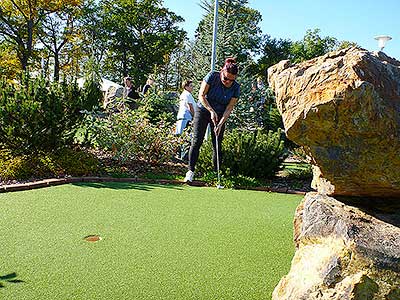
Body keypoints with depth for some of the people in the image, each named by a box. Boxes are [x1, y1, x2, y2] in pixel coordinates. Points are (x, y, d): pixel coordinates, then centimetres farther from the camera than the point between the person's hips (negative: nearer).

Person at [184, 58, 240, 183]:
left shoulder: (236, 88, -12)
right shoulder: (212, 76, -18)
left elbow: (229, 108, -10)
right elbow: (201, 95, -14)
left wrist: (221, 123, -20)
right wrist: (211, 111, -21)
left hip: (220, 115, 2)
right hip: (203, 110, -1)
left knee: (217, 144, 1)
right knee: (197, 140, -10)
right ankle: (190, 171, -9)